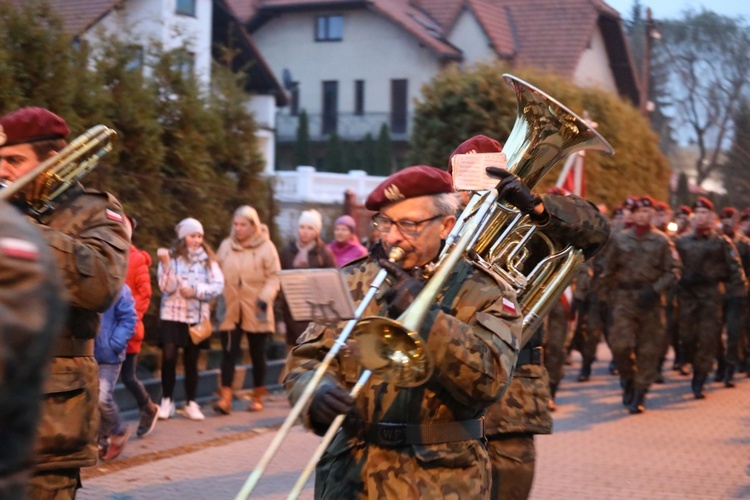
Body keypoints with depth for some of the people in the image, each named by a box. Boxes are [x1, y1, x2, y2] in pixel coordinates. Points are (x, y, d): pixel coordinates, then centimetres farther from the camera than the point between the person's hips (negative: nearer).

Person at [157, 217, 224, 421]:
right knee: (168, 356, -12)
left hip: (197, 315, 2)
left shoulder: (208, 259, 5)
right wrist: (165, 265, -23)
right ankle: (167, 401, 1)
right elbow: (167, 287, -10)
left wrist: (195, 290, -14)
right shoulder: (172, 256, -1)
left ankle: (191, 404, 16)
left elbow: (218, 286, -3)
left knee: (192, 360, 7)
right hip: (173, 314, -2)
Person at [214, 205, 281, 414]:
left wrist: (266, 297, -18)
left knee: (257, 354, 10)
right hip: (230, 311, 2)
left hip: (256, 311, -2)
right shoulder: (226, 246, 7)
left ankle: (258, 397, 21)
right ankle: (225, 397, -9)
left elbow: (274, 277, -6)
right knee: (229, 352, -6)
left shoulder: (266, 247, -3)